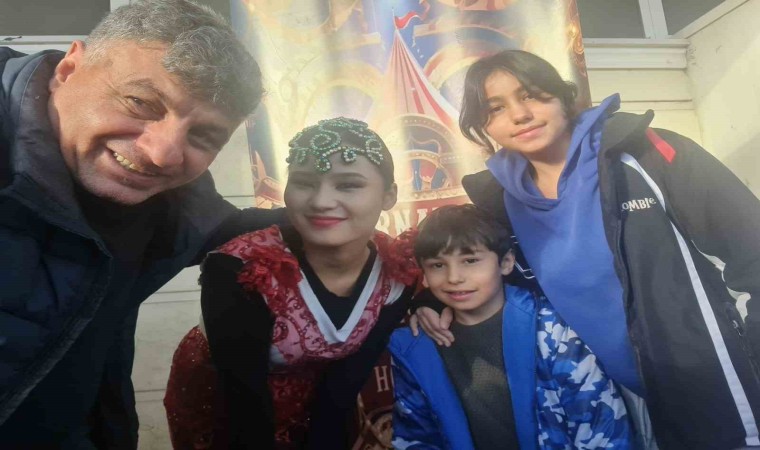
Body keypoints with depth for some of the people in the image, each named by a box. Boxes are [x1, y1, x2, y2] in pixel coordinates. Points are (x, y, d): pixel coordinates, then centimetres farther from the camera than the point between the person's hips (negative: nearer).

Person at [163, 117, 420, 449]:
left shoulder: (400, 270, -21)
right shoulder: (239, 271, -33)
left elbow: (349, 376, -14)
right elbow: (247, 403, -28)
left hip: (304, 410, 3)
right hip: (217, 407, -2)